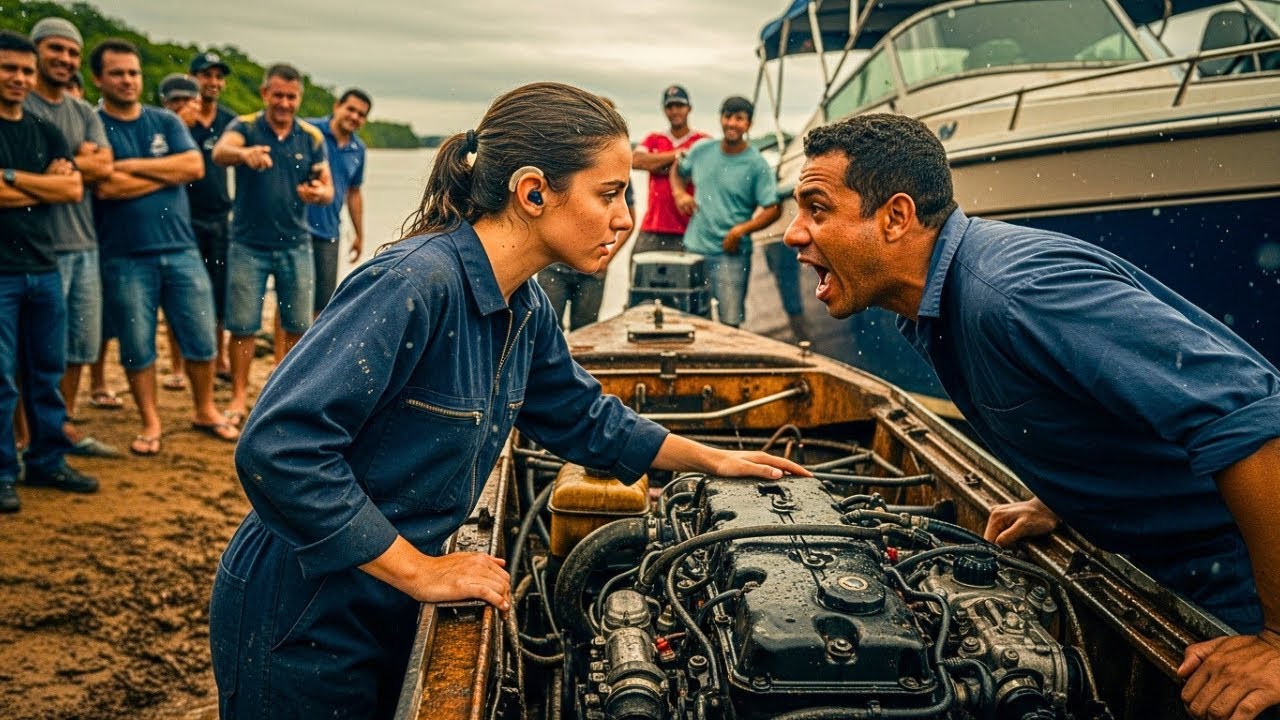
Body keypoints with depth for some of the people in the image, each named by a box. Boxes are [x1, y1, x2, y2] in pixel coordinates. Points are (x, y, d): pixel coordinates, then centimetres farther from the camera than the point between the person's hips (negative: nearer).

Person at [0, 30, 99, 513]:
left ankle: (48, 462, 21)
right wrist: (46, 185, -6)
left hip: (44, 268, 5)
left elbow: (74, 188, 0)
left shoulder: (46, 134, 13)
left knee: (47, 372, 10)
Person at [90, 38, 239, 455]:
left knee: (201, 340, 7)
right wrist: (168, 172, -6)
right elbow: (107, 186, -16)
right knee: (137, 347, 5)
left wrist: (135, 166, -11)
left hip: (180, 249, 3)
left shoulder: (166, 122, 10)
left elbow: (195, 166, -6)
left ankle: (205, 411, 25)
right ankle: (150, 423, 20)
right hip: (125, 259, -3)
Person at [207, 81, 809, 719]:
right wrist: (421, 572, -26)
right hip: (300, 626, -7)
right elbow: (278, 448, -33)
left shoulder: (524, 308, -1)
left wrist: (715, 460, 17)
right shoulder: (416, 283, -29)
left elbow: (584, 419, 16)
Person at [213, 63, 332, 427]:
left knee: (299, 325, 6)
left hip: (295, 244, 2)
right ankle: (239, 397, 14)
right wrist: (243, 153, -49)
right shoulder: (244, 127, -3)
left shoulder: (312, 137, 5)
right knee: (242, 326, 1)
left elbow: (328, 189, 6)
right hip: (248, 244, -2)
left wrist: (318, 192, -19)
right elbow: (220, 151, -25)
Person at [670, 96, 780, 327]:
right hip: (694, 248, 4)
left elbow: (773, 209, -9)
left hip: (731, 255, -4)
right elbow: (677, 170, 24)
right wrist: (679, 193, 4)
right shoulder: (702, 150, 6)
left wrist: (740, 230, -19)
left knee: (729, 323, -9)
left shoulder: (757, 165, -6)